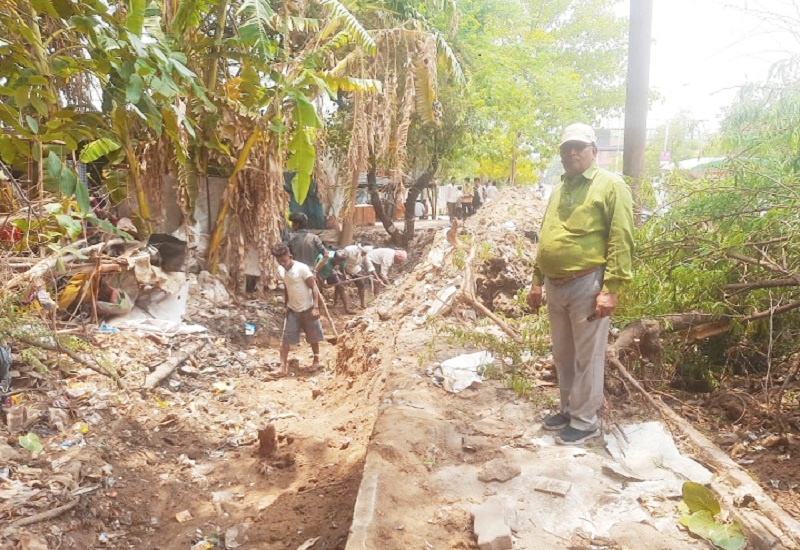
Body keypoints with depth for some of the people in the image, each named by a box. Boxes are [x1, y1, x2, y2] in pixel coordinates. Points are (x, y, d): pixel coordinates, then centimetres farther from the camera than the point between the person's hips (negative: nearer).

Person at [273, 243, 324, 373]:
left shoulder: (302, 268, -20)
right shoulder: (280, 271, -1)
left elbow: (314, 287, -17)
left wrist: (315, 307, -21)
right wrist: (286, 304, 16)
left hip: (307, 309, -4)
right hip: (292, 309, 4)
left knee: (313, 337, 10)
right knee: (286, 337, -1)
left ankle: (316, 359, 31)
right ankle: (283, 364, 6)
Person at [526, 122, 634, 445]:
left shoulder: (610, 185, -6)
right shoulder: (559, 189, 16)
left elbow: (621, 241, -12)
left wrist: (610, 289, -18)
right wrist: (537, 281, 16)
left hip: (587, 285, -7)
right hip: (555, 285, 7)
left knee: (587, 357, 3)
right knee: (562, 355, 16)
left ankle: (585, 421, 16)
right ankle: (569, 409, 32)